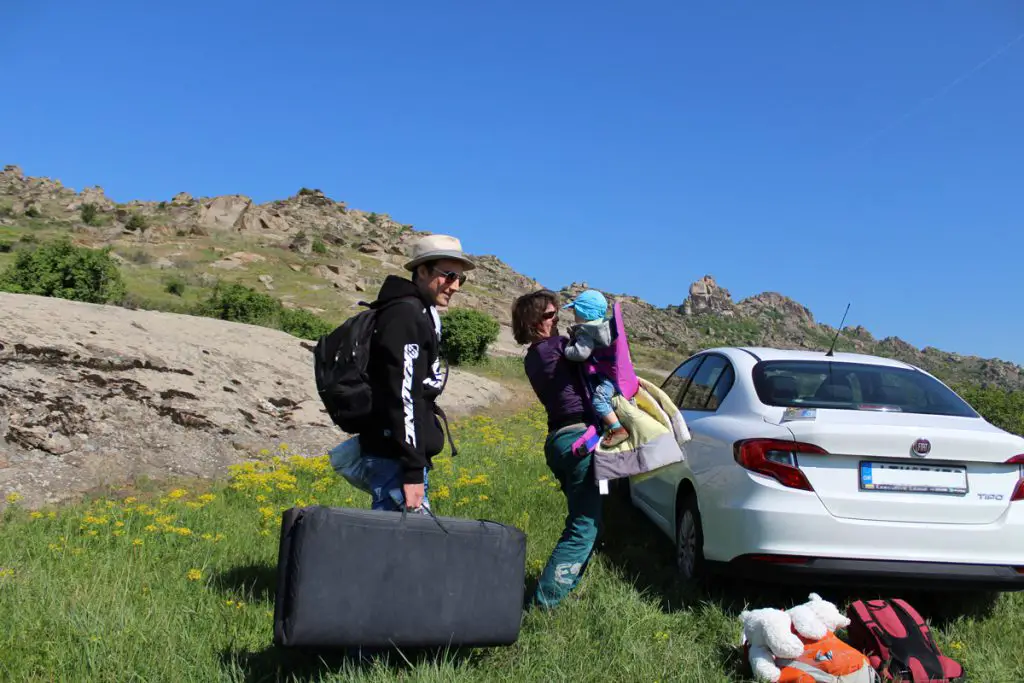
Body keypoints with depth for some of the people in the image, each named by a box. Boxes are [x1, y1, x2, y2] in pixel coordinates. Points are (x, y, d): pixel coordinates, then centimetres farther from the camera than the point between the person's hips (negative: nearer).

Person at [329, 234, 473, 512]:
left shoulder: (419, 315, 19)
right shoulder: (405, 315, -12)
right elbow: (401, 395, -20)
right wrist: (413, 469, -23)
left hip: (392, 454, 10)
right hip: (397, 459, -10)